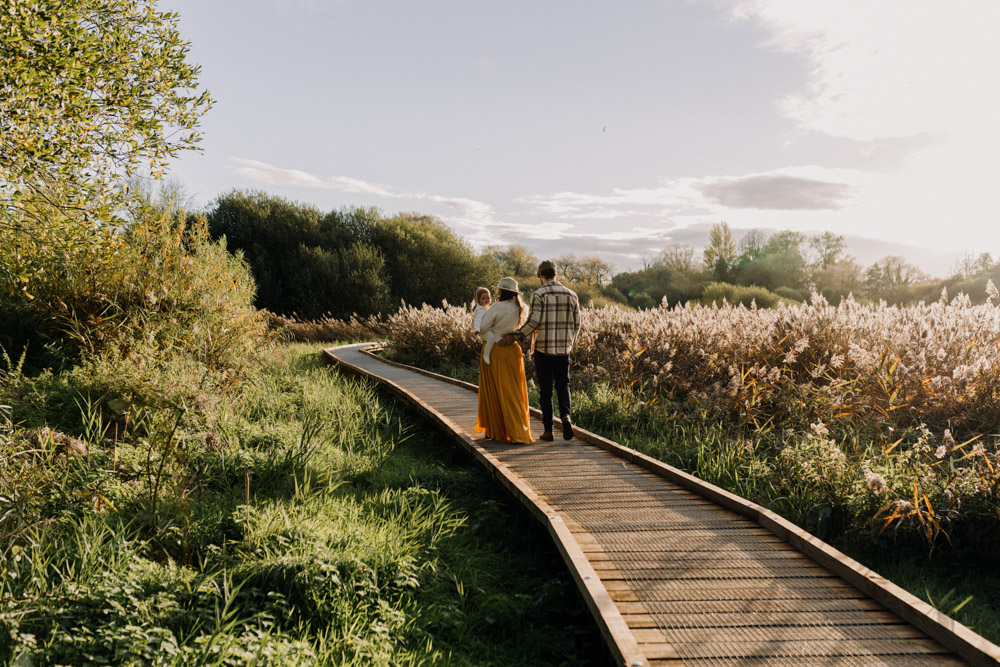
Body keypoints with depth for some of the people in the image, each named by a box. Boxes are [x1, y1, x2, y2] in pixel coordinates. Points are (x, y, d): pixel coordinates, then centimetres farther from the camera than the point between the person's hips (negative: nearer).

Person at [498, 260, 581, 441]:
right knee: (563, 385, 15)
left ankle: (548, 431, 8)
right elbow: (576, 324, 7)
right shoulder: (571, 295, 6)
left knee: (545, 389, 4)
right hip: (563, 348, 3)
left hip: (543, 348, -3)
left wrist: (515, 337, -7)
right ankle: (566, 415, -11)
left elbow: (533, 322, -15)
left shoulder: (539, 294, -9)